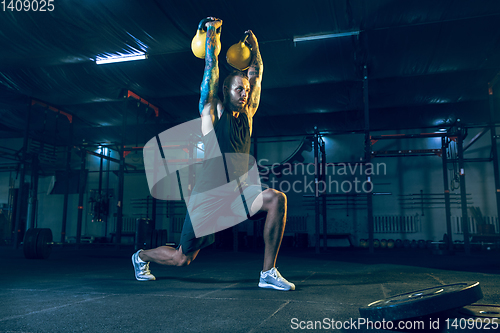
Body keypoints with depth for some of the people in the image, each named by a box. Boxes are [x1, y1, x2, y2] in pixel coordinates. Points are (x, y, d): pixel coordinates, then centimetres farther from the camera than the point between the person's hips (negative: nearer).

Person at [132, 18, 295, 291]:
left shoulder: (247, 115, 9)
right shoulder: (213, 110, -4)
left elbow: (257, 74, 16)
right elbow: (211, 67, -6)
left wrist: (254, 45, 21)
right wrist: (211, 32, 1)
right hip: (209, 196, -4)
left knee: (276, 199, -24)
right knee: (182, 258, 5)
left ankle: (268, 273, -14)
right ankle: (141, 256, 40)